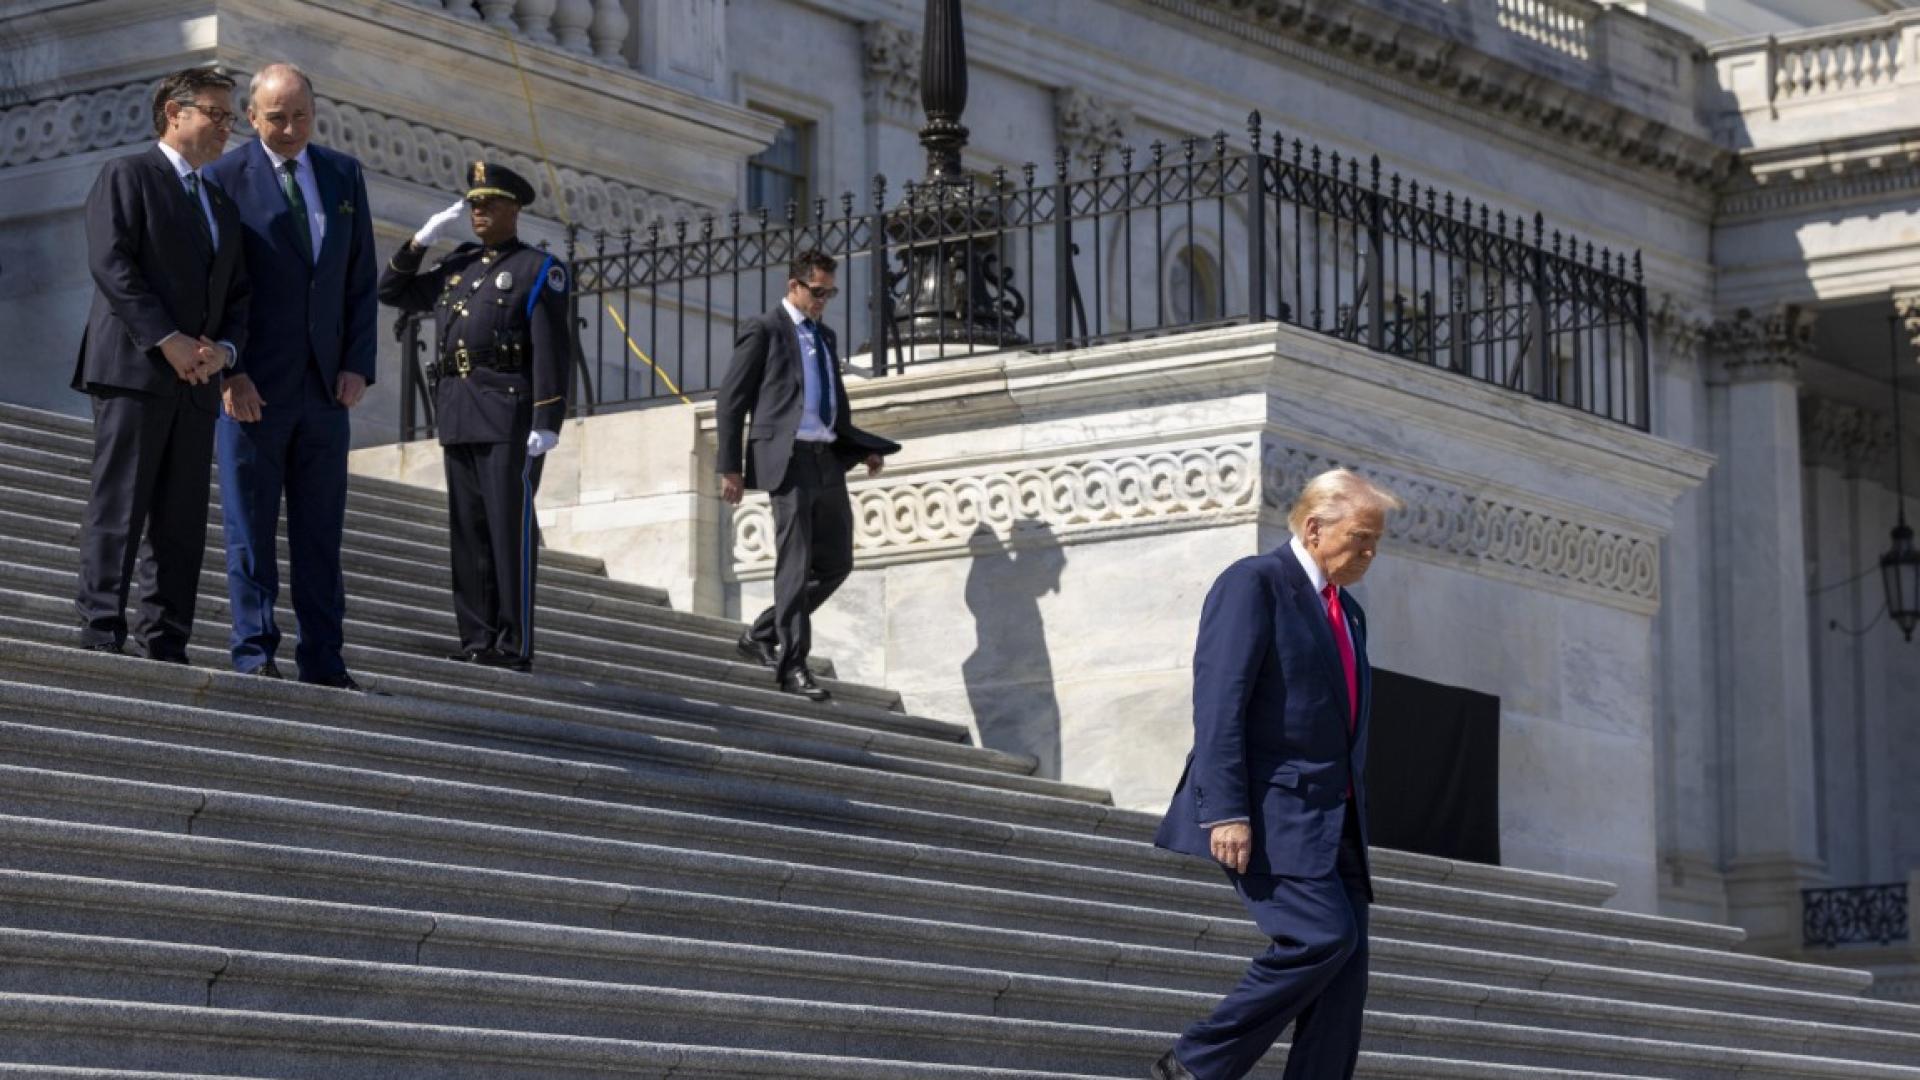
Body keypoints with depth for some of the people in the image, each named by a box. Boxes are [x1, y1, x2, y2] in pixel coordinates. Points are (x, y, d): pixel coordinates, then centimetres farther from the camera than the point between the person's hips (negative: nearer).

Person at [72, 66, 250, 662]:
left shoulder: (223, 203, 24)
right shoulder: (127, 176, 2)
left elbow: (239, 294, 20)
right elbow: (111, 264, -11)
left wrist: (225, 347, -1)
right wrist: (167, 340, -17)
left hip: (197, 382, 7)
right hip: (133, 368, -7)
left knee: (182, 519, 3)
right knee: (119, 506, -9)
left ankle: (165, 646, 4)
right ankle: (101, 634, -9)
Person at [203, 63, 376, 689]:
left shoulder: (343, 175, 12)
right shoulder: (224, 179, -2)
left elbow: (362, 279, 12)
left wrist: (359, 364, 0)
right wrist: (228, 372, -13)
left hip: (327, 383, 4)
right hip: (252, 385, -4)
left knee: (321, 532, 5)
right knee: (250, 528, 0)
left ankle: (323, 661, 8)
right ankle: (254, 654, 5)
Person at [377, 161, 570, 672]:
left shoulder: (538, 269, 0)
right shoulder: (457, 266, 20)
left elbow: (552, 351, -8)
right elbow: (391, 291, 24)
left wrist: (547, 421, -16)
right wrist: (423, 238, 12)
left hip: (508, 414, -6)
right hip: (458, 418, 6)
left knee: (509, 529, -8)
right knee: (468, 530, 5)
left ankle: (514, 645, -8)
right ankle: (478, 639, 8)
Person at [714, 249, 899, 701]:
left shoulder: (825, 337, 20)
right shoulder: (765, 331, -1)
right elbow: (730, 402, -3)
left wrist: (865, 449, 11)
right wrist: (730, 467, -8)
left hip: (828, 459, 8)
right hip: (789, 459, -8)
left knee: (836, 562, 8)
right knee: (795, 565, -7)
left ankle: (762, 636, 19)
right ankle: (792, 664, -2)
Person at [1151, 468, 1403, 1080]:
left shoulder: (1347, 612, 23)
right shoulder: (1254, 583, -4)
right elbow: (1219, 701, -13)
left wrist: (1353, 829, 19)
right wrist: (1226, 812, -22)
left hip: (1332, 821, 9)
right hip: (1270, 811, -9)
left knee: (1345, 970, -2)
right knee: (1323, 935, -21)